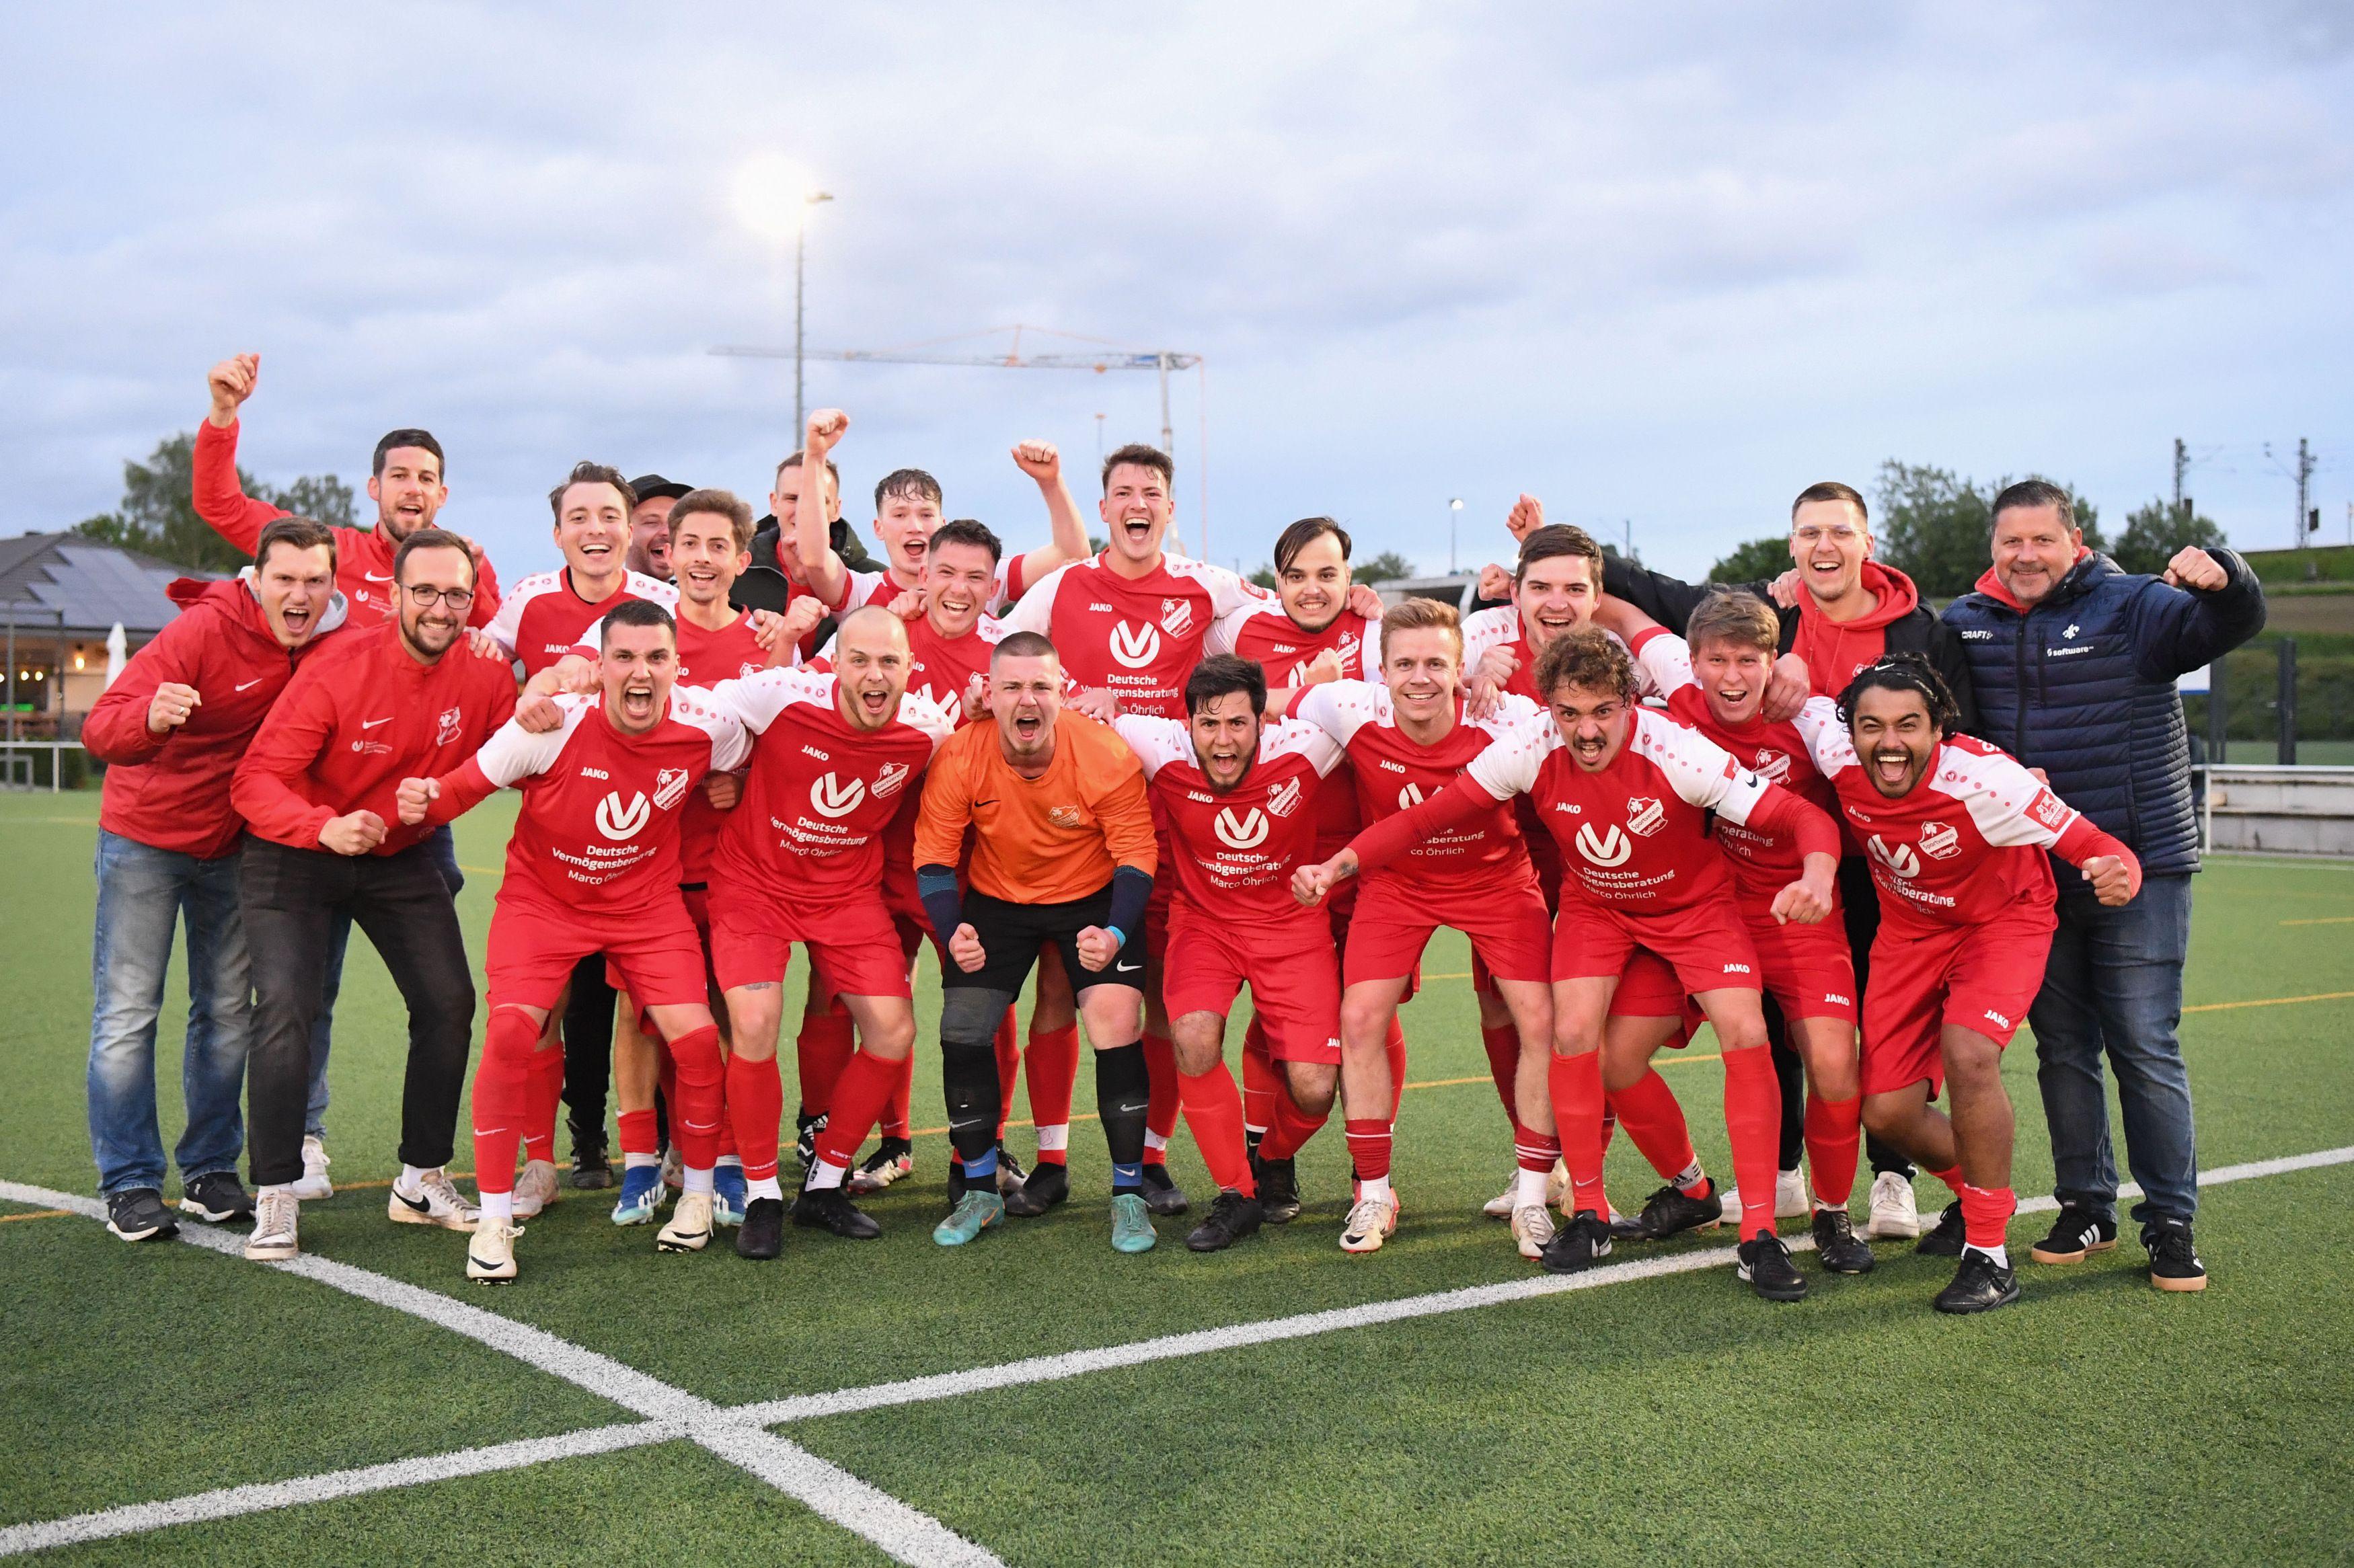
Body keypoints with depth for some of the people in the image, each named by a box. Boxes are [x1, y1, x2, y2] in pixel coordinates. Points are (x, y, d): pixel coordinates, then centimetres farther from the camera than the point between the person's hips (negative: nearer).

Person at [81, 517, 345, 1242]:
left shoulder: (333, 644, -9)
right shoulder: (204, 630, -25)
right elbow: (100, 729, -30)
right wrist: (152, 716, -52)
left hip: (232, 845, 5)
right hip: (146, 836, -5)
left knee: (229, 1012, 10)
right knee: (128, 1012, -2)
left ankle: (210, 1170, 21)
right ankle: (129, 1183, 5)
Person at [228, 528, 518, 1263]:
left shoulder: (485, 673, -12)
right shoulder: (337, 670, -25)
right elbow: (256, 781, -25)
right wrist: (326, 828, -43)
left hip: (401, 858, 4)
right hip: (295, 855, -4)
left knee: (449, 1003, 1)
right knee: (285, 1007, -16)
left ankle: (422, 1180, 17)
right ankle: (275, 1200, -5)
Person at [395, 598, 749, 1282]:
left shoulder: (706, 725, -16)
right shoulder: (553, 722, -24)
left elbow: (745, 763, 10)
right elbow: (465, 783, -17)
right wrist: (422, 800, -35)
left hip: (647, 901, 2)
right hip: (543, 896, -2)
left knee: (695, 1035, -12)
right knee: (511, 1032, -21)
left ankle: (698, 1196, 15)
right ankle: (494, 1221, -5)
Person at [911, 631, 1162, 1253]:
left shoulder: (1108, 757, -25)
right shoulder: (958, 759, -21)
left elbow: (1136, 857, -18)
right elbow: (934, 858, -14)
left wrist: (1114, 933, -33)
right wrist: (952, 934, -30)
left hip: (1092, 898, -2)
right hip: (996, 899, 2)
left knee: (1117, 1024, -17)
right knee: (962, 1030, -7)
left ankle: (1128, 1194, 1)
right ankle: (981, 1193, 14)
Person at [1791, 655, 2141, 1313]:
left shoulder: (1981, 777, -34)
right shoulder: (1838, 755, -23)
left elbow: (2089, 842, -31)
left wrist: (2120, 873, -50)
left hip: (2003, 921, -4)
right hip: (1909, 929, 4)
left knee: (1967, 1053, -31)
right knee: (1887, 1112, -1)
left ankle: (1989, 1253, -15)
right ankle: (1975, 1192, 34)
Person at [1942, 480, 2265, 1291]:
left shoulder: (2133, 607, -5)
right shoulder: (1964, 625, 6)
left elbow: (2233, 624, -16)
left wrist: (2221, 579, -37)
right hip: (2031, 881, 4)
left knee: (2146, 1048, -3)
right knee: (2062, 1049, 11)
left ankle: (2170, 1223, 7)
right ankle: (2085, 1207, 23)